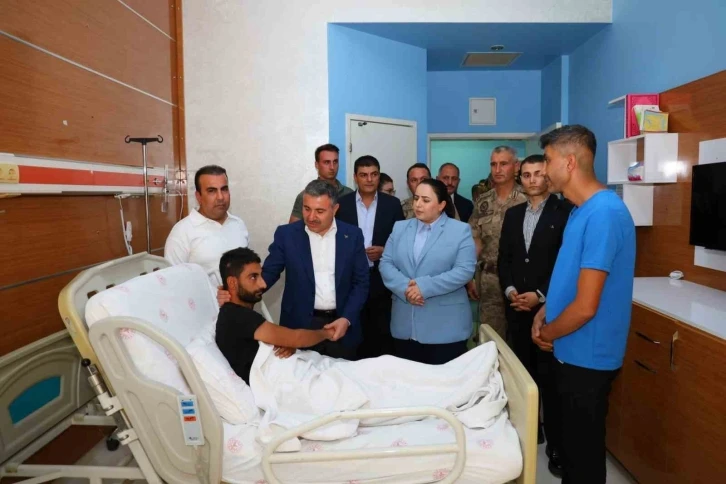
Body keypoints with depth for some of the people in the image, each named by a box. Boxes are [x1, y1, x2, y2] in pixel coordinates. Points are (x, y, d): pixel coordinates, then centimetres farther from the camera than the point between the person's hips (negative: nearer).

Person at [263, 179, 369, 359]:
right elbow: (269, 272, -2)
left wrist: (347, 319, -10)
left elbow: (361, 282, 1)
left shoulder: (352, 235, -2)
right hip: (301, 326, -1)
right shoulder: (286, 234, -4)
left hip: (341, 323, 1)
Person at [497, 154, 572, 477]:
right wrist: (510, 291, -3)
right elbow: (503, 258, 12)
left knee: (550, 378, 2)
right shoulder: (513, 214, 13)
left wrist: (541, 295, -14)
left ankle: (556, 446, 15)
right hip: (517, 308, 5)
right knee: (522, 373, 10)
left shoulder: (564, 212, -5)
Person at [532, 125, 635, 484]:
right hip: (572, 352, 9)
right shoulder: (583, 209, 7)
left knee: (583, 453, 10)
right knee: (572, 442, 24)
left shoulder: (602, 213, -25)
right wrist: (545, 311, 3)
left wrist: (546, 333, -9)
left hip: (586, 357, -9)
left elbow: (585, 306, -26)